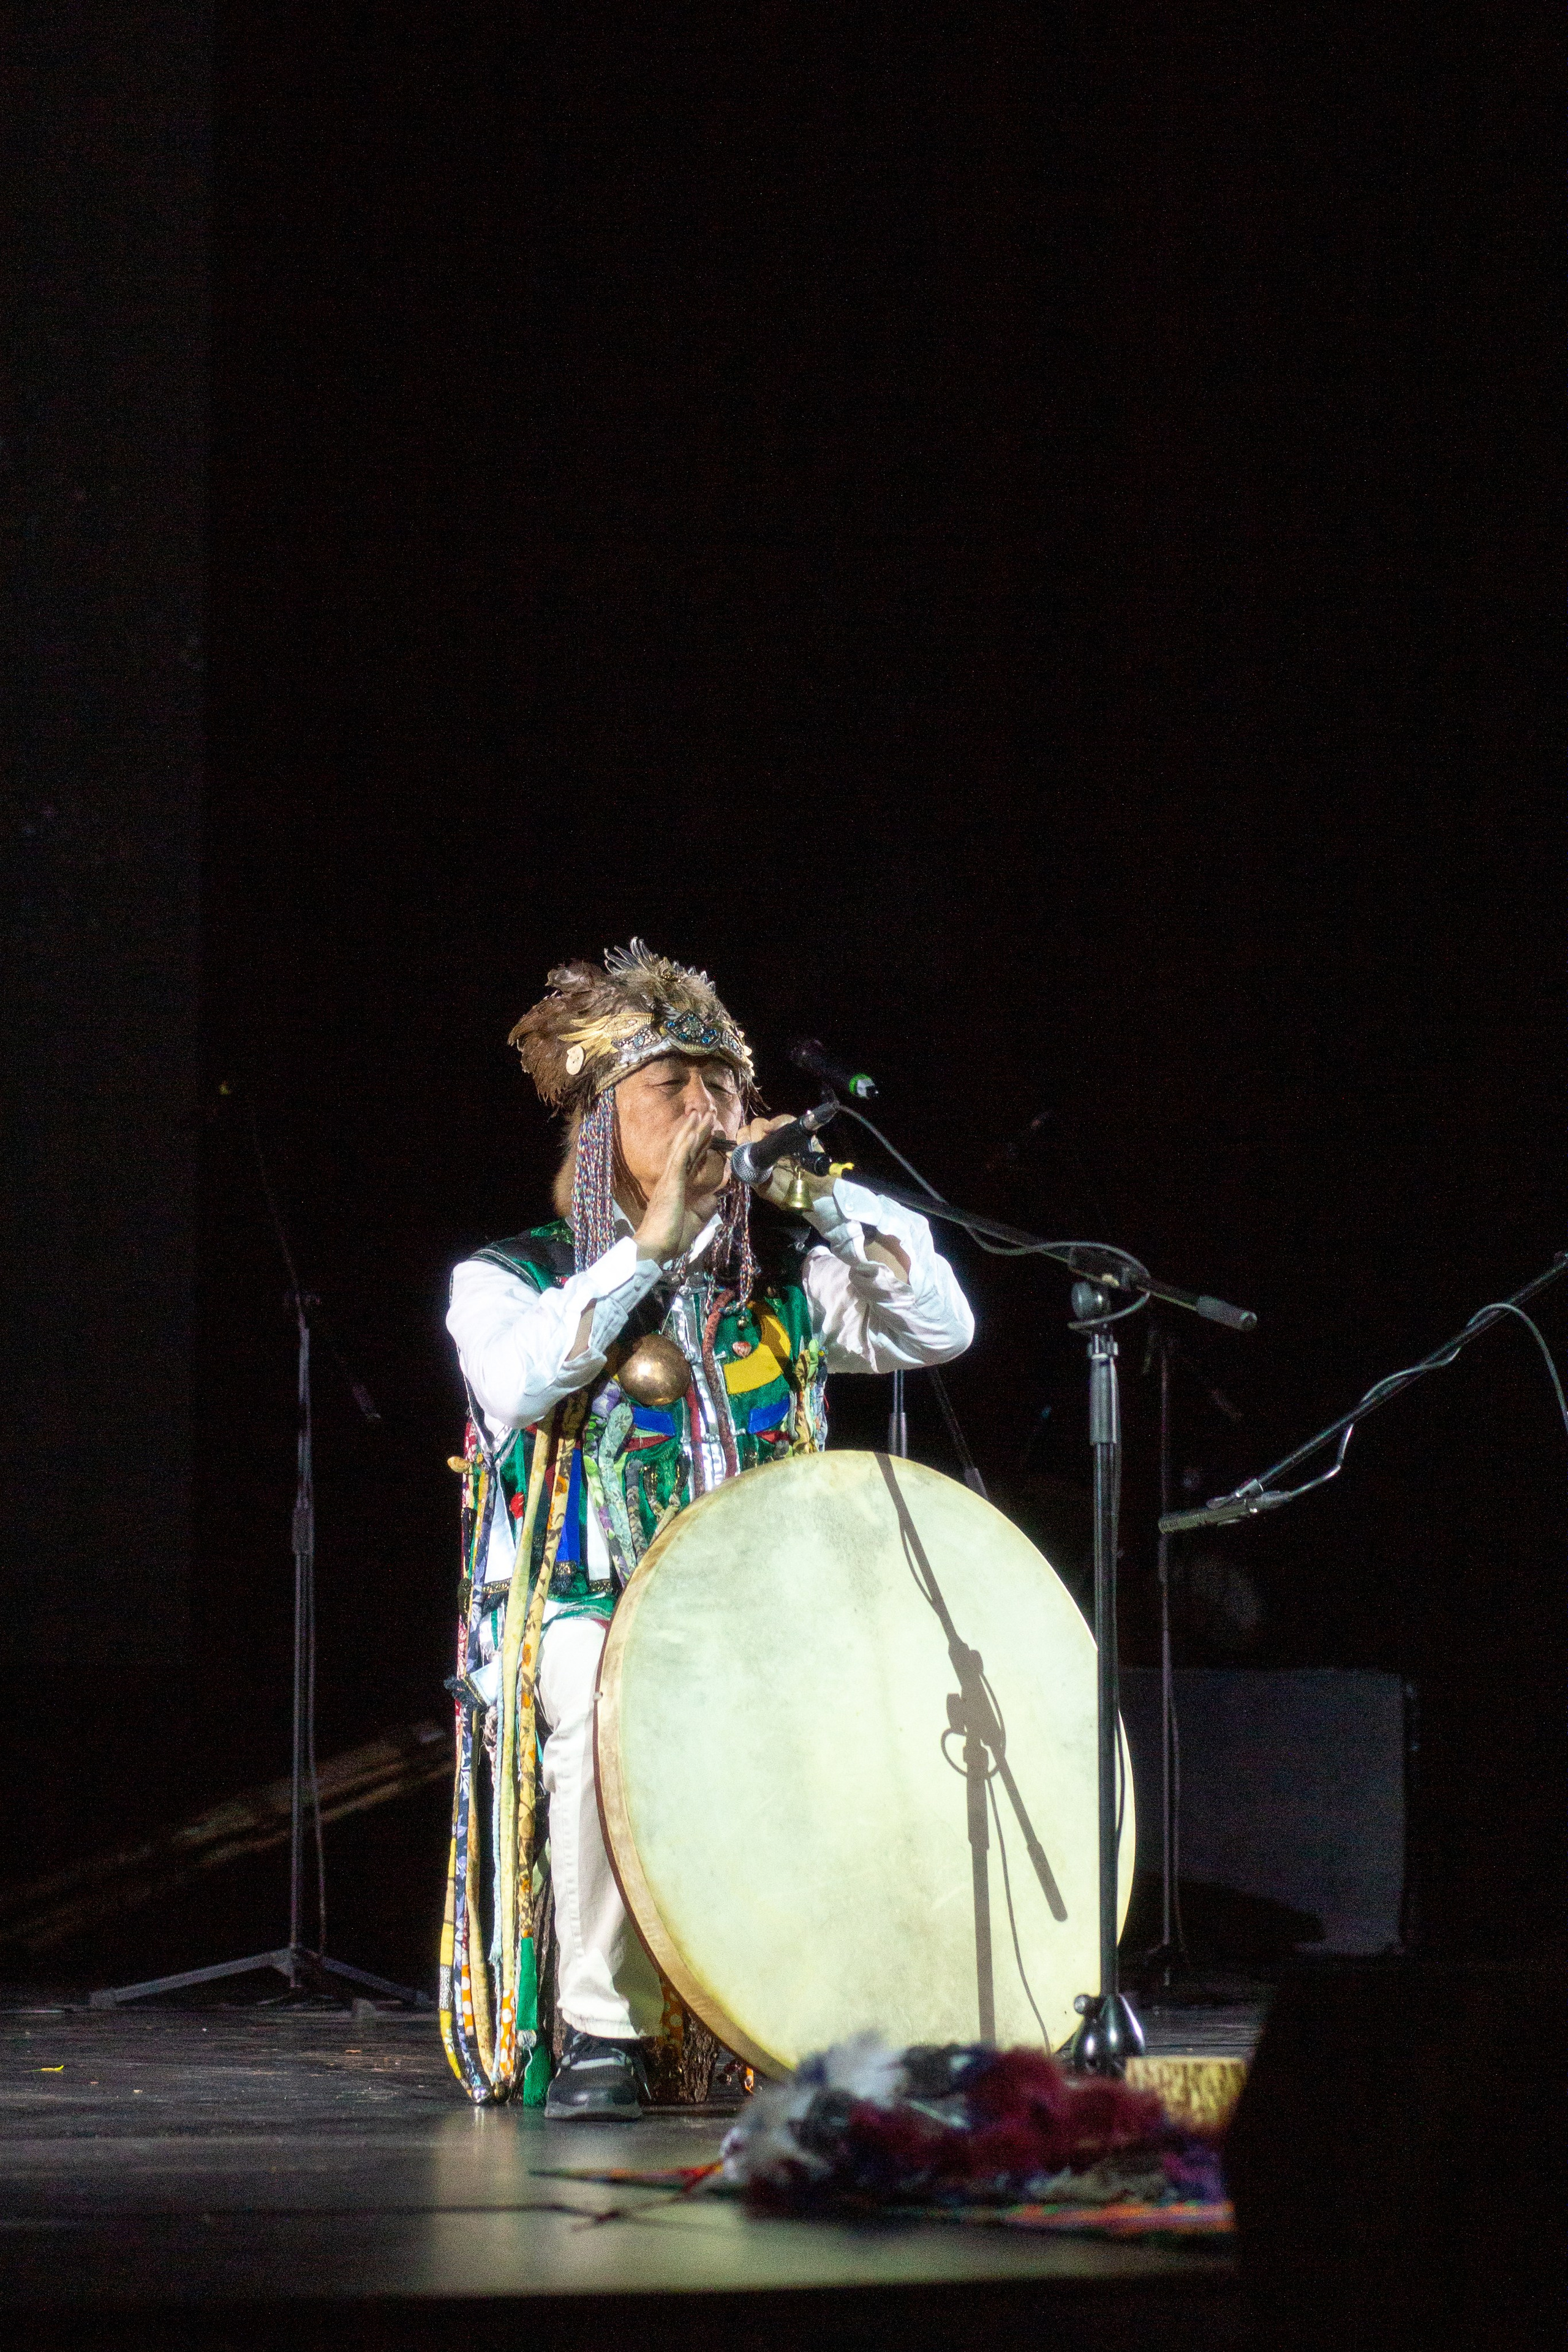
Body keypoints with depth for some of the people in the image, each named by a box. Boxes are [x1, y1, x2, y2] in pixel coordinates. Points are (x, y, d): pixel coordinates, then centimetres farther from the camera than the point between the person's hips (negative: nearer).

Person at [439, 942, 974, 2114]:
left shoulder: (784, 1283, 16)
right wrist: (649, 1249, -13)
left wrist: (822, 1199, -3)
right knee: (606, 1714, -38)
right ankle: (605, 2030, -24)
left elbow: (943, 1326, 5)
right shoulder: (506, 1280, 7)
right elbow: (518, 1381, -15)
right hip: (579, 1619, -3)